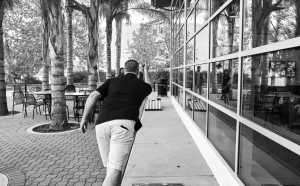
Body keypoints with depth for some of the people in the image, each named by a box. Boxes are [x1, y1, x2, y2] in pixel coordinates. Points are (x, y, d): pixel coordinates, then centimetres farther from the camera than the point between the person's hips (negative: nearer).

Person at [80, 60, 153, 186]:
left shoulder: (112, 81, 23)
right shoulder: (142, 85, 23)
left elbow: (93, 96, 10)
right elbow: (149, 85, 50)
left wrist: (85, 117, 15)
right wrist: (146, 71, 67)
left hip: (102, 124, 3)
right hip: (123, 123, -3)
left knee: (111, 165, 18)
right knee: (115, 169, -10)